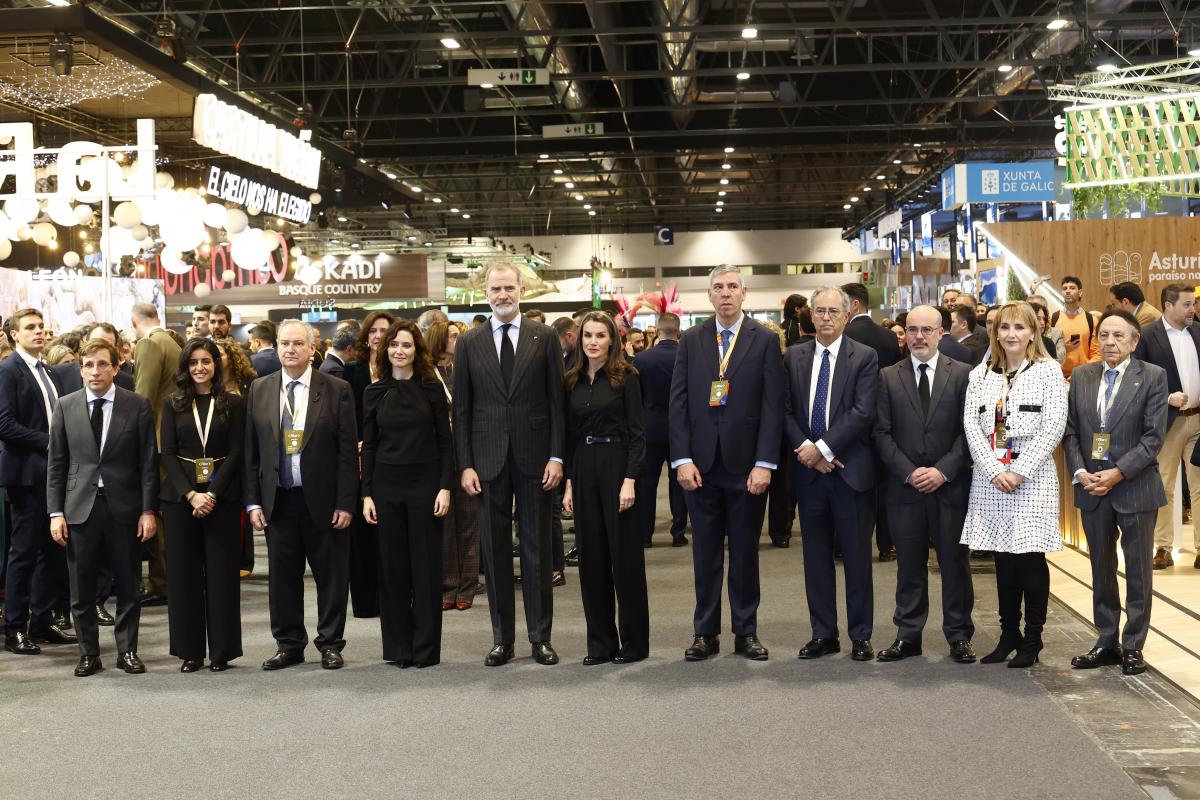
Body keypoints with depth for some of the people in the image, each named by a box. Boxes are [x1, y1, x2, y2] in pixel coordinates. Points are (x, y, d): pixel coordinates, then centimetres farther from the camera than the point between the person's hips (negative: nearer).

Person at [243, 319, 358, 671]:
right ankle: (289, 645, 21)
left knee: (331, 576, 6)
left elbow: (348, 451, -4)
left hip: (323, 500, -2)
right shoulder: (259, 390, 6)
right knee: (282, 577, 8)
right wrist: (253, 502, 2)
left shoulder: (336, 390, -2)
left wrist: (345, 503, -9)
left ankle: (330, 644, 19)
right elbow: (251, 451, 7)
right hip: (277, 500, 2)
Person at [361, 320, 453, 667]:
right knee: (392, 567, 5)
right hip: (387, 486, 2)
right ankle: (398, 647, 14)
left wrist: (445, 486, -8)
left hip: (425, 484, -2)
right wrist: (366, 493, 2)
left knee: (426, 566, 2)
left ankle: (426, 648, 9)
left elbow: (445, 441, 0)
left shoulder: (431, 388, 0)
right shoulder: (374, 393, 6)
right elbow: (369, 446, 8)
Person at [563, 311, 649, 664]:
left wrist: (630, 480, -16)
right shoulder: (573, 381, 9)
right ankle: (601, 642, 15)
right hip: (583, 469, 5)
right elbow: (570, 434, 12)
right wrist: (568, 482, 6)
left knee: (625, 554, 0)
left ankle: (634, 641, 10)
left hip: (616, 465, -5)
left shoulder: (625, 377, -4)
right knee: (591, 557, 7)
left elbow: (637, 433, -7)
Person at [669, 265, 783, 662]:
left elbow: (772, 405, -4)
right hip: (701, 464, 2)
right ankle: (705, 633, 15)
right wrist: (682, 459, -6)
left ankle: (746, 632, 17)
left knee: (745, 551, 8)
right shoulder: (691, 341, 6)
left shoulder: (765, 340, 1)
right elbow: (678, 402, 3)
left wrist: (764, 463, -11)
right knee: (705, 552, 7)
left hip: (746, 464, -1)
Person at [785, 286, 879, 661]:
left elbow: (862, 412, -12)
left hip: (850, 470, -3)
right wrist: (806, 449, -9)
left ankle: (860, 636, 13)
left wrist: (822, 448, -15)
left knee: (856, 556, 4)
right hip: (808, 469, 4)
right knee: (816, 556, 9)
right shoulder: (795, 356, 9)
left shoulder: (864, 357, -2)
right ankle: (823, 634, 18)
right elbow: (787, 409, 6)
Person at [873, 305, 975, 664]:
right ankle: (908, 635, 15)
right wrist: (909, 472, -8)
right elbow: (882, 433, 3)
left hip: (950, 485, -1)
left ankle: (959, 635, 14)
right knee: (909, 564, 7)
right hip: (903, 486, 1)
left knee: (955, 562, 4)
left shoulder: (962, 374, 2)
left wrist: (943, 471, -11)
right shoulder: (888, 377, 6)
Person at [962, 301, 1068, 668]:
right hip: (990, 478, 3)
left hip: (1033, 477, -3)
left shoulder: (1048, 371, 2)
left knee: (1030, 557, -2)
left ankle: (1032, 638, 9)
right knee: (1003, 559, 8)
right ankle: (1009, 634, 18)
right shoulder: (980, 375, 12)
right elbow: (971, 426, 4)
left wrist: (1019, 471, -12)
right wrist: (995, 471, -9)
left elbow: (1054, 428, -6)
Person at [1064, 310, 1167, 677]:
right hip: (1092, 488, 4)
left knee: (1138, 571, 6)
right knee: (1101, 570, 11)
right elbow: (1070, 431, 6)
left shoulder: (1152, 377, -5)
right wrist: (1079, 473, -9)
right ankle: (1106, 642, 22)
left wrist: (1118, 473, -17)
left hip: (1135, 487, -3)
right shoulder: (1081, 376, 6)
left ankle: (1133, 646, 16)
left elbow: (1154, 437, -10)